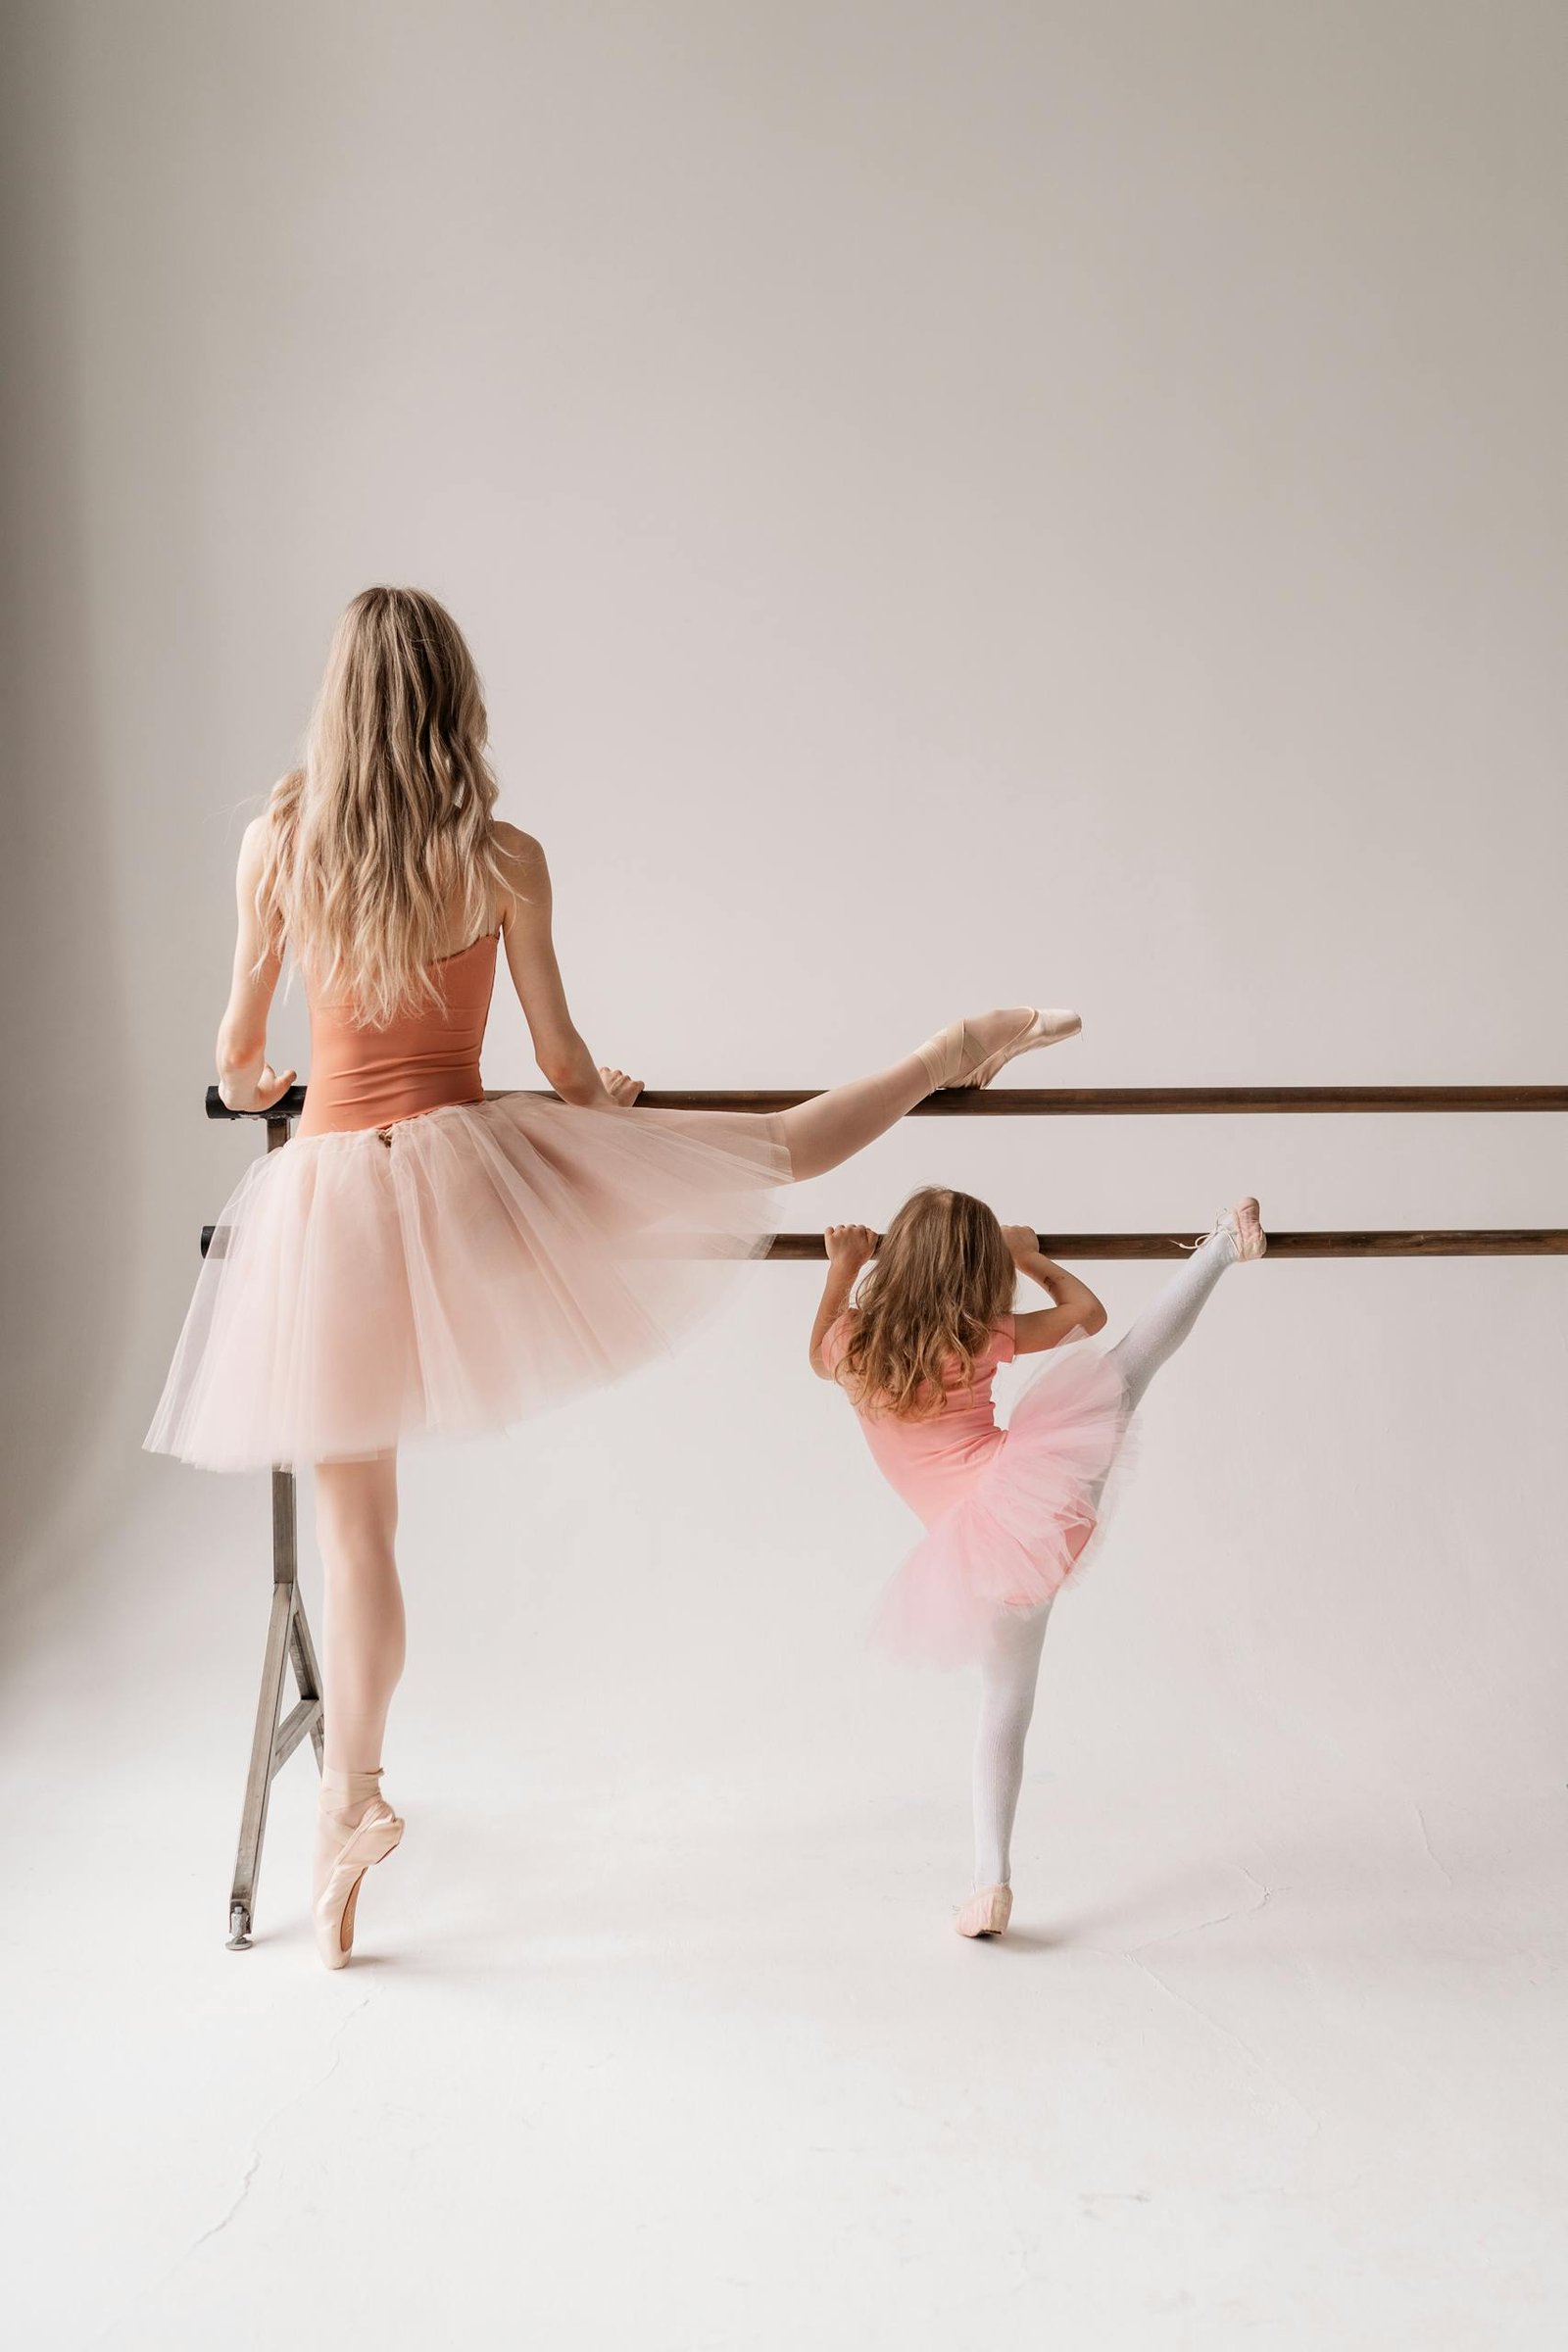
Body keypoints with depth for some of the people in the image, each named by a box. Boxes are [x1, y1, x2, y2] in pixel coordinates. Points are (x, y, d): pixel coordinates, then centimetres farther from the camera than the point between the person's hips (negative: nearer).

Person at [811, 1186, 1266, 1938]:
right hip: (1025, 1480, -2)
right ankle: (1222, 1246, 29)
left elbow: (819, 1355, 32)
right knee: (1130, 1361, 13)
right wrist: (1032, 1257, 30)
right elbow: (1086, 1311, 17)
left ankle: (991, 1884, 13)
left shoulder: (851, 1345, 5)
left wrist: (839, 1269, 31)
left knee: (1003, 1706, 13)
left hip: (980, 1549, 3)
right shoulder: (981, 1338, 1)